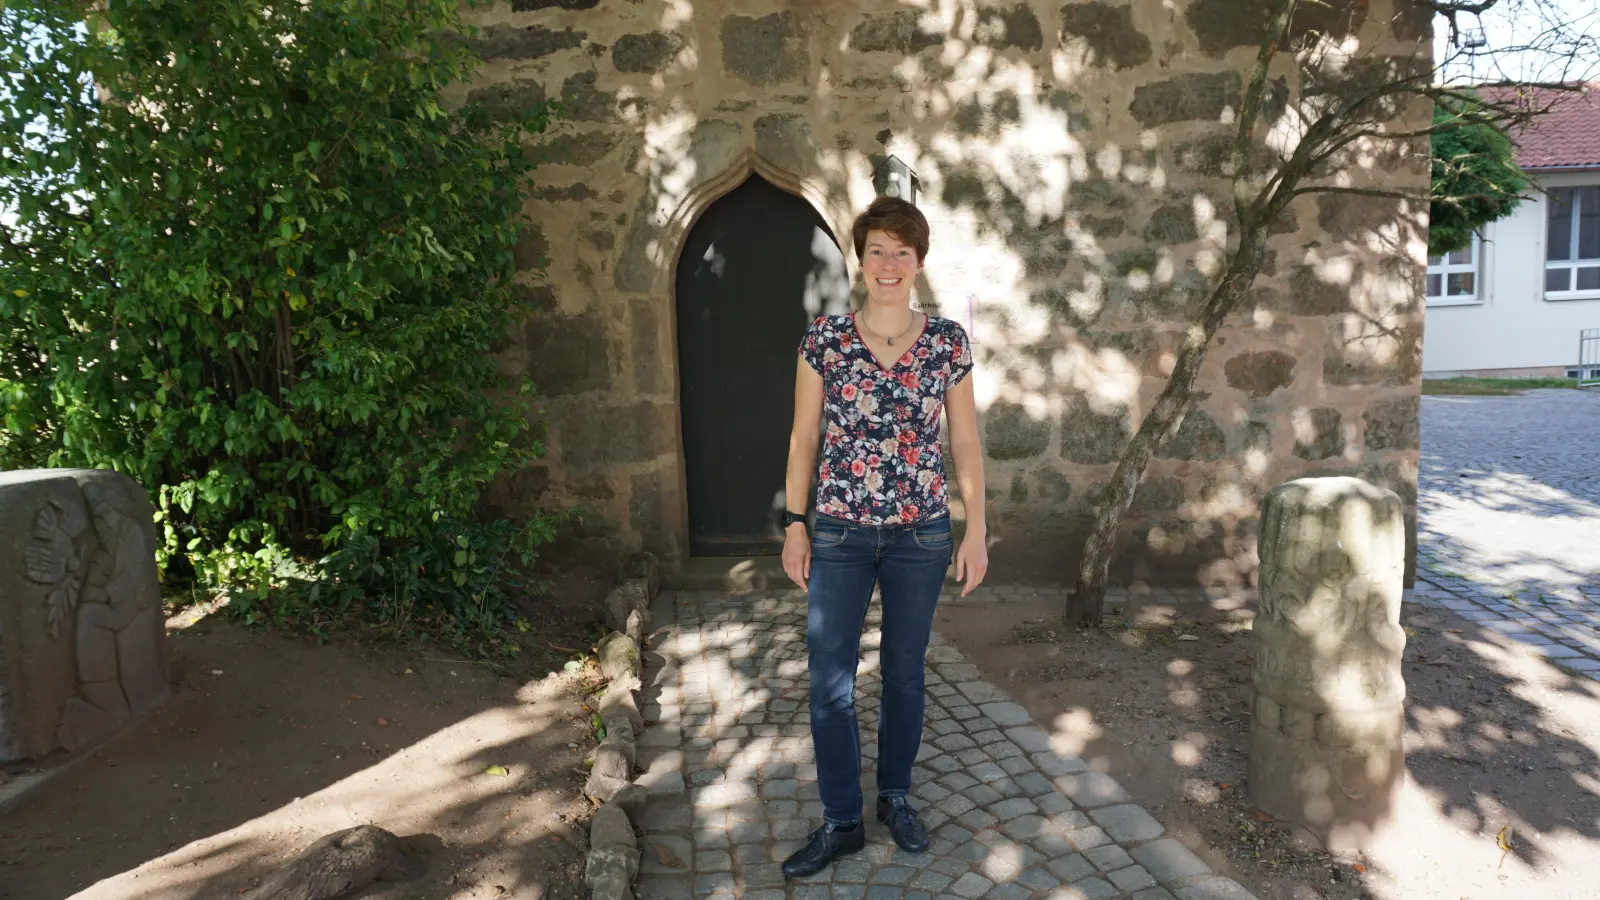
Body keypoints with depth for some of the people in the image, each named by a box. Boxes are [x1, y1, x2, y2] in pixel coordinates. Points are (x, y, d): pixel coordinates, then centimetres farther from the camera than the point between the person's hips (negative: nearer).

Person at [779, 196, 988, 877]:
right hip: (840, 533, 0)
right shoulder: (824, 337, -3)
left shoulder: (948, 342, -1)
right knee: (829, 682, 2)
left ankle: (895, 797, 35)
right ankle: (841, 822, 20)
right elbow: (803, 437, 1)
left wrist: (977, 529, 0)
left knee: (905, 671, 13)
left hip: (921, 532, 1)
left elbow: (966, 442, 3)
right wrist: (794, 525, 0)